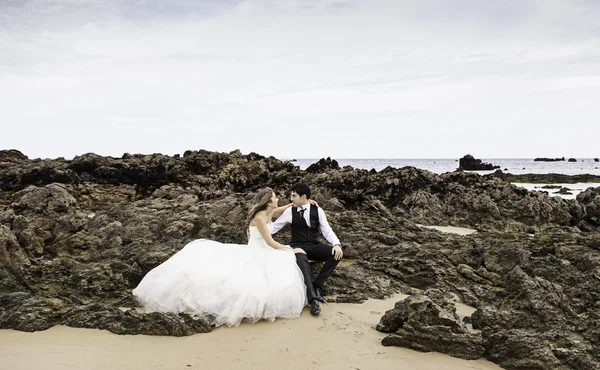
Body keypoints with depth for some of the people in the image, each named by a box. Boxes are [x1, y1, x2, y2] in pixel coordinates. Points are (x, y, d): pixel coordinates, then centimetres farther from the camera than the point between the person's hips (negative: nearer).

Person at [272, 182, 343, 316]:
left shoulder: (317, 210, 3)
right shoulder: (290, 211, 1)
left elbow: (327, 230, -2)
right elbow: (274, 227, 9)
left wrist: (336, 244, -19)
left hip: (314, 246, 2)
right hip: (298, 247, -2)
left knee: (336, 253, -25)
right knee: (302, 261, -38)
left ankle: (317, 286, -17)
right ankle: (313, 298, -42)